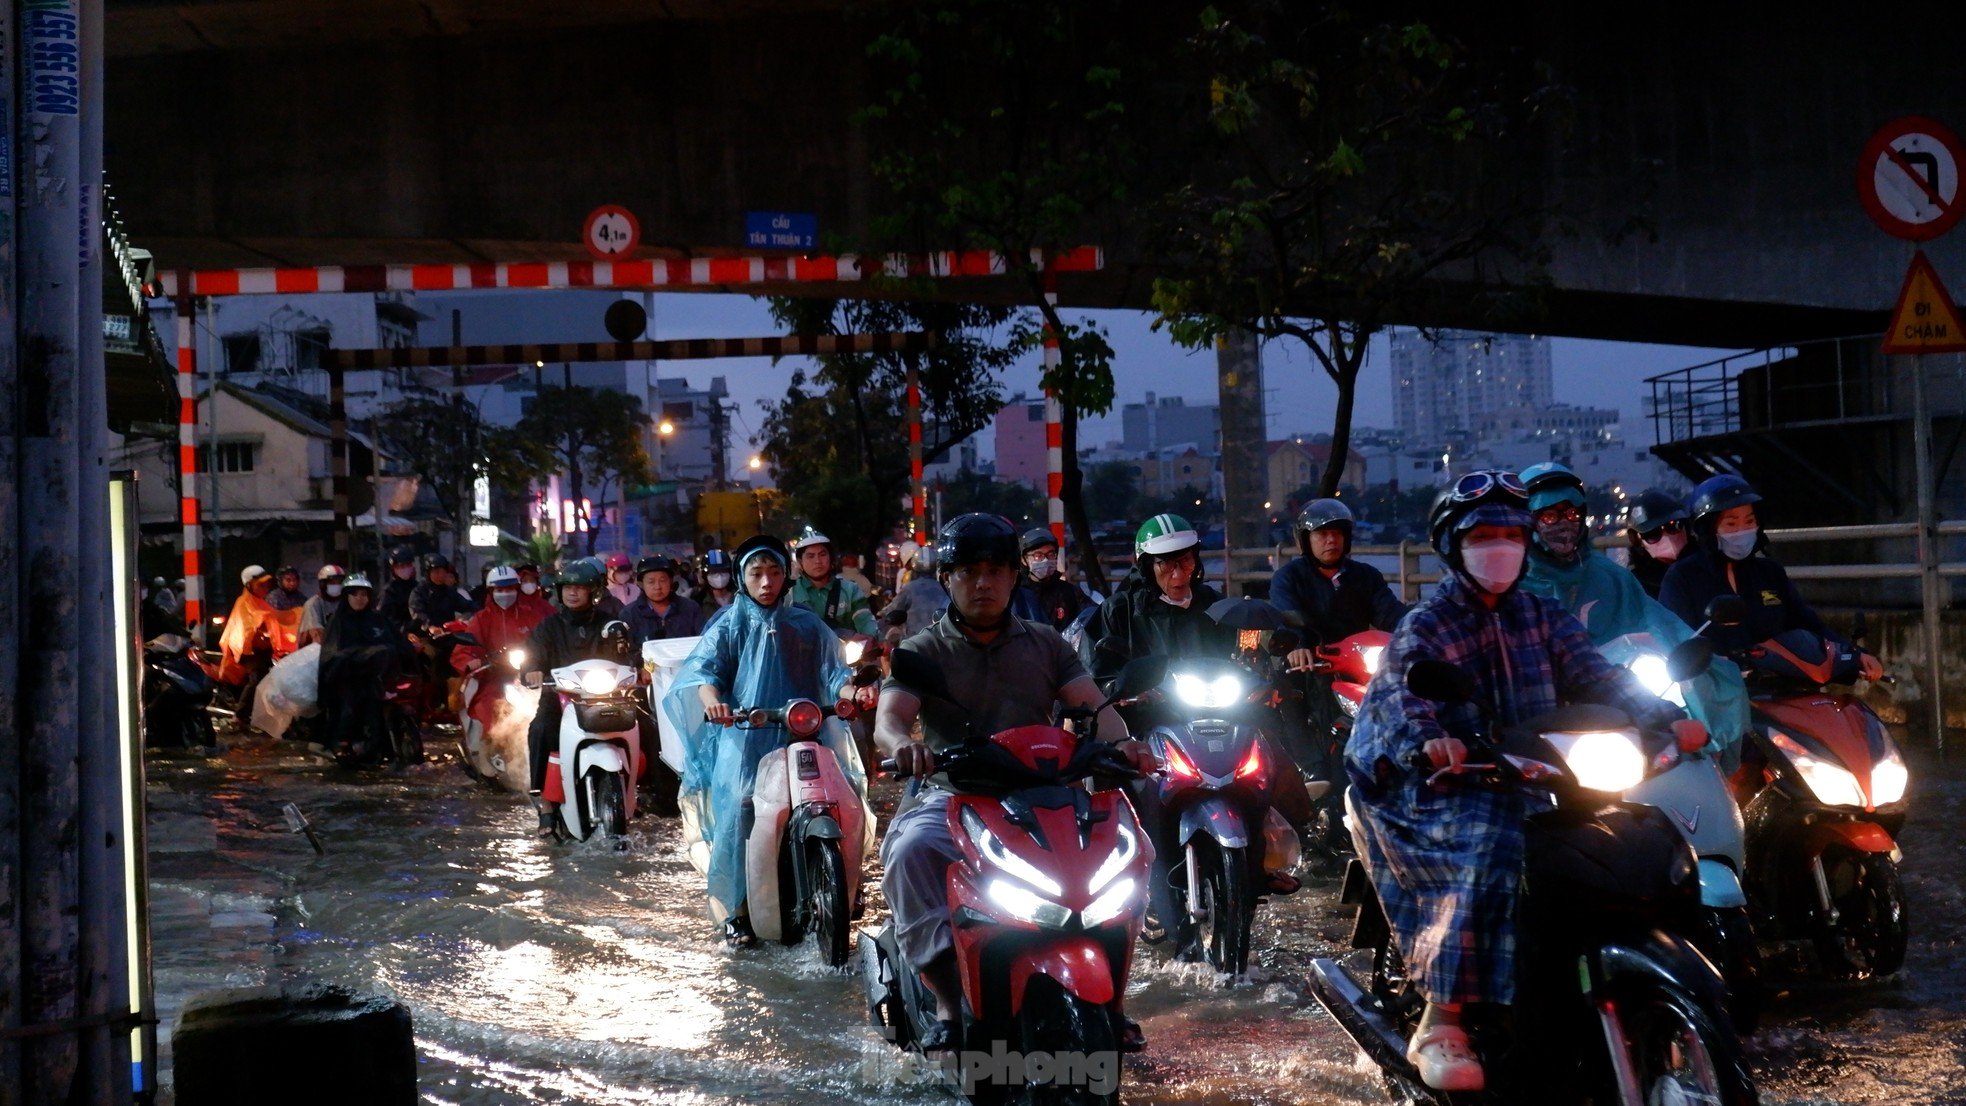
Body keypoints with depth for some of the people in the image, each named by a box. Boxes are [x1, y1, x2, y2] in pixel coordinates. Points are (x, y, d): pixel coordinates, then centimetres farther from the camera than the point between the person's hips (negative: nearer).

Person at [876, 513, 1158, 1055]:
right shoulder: (922, 651, 8)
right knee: (909, 851, -34)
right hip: (953, 796, -2)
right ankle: (948, 1001, -23)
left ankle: (1108, 995, -10)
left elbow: (1091, 704, 2)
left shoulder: (1044, 643, 16)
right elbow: (888, 717, -10)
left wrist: (1122, 742, -21)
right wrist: (903, 743, -36)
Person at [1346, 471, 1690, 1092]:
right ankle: (1440, 1026, -30)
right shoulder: (1423, 627, -1)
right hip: (1452, 788, -6)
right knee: (1492, 854, -33)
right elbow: (1399, 698, -19)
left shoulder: (1540, 616, 15)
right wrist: (1427, 739, -42)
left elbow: (1593, 673, 1)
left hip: (1532, 780, 6)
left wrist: (1659, 716, -17)